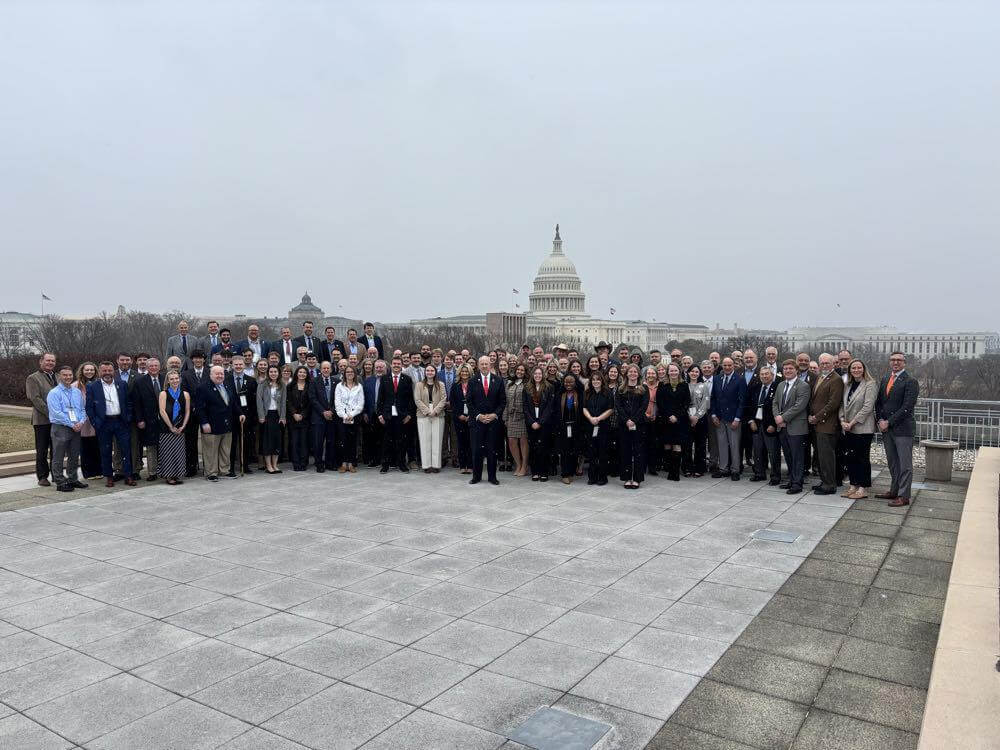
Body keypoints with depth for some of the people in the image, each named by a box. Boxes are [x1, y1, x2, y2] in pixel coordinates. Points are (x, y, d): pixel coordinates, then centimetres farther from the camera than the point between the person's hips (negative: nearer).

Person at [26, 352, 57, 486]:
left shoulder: (57, 377, 16)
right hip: (42, 419, -5)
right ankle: (42, 477, 10)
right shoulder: (33, 378, -2)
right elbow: (35, 399, -11)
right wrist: (50, 413, -18)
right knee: (42, 450, 3)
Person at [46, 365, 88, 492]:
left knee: (74, 456, 14)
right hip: (60, 428, -6)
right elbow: (57, 413, -14)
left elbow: (82, 409, 11)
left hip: (76, 428, 6)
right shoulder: (53, 393, -7)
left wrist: (81, 422, -8)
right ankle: (60, 483, 7)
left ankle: (73, 480, 25)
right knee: (58, 457, 1)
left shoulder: (77, 392, 11)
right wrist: (72, 424, -16)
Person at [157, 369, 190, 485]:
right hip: (166, 428, -2)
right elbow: (162, 412, -8)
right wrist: (171, 427, -10)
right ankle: (169, 476, 6)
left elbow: (187, 412, 7)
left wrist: (182, 426, -4)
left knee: (179, 452, 3)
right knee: (167, 452, -2)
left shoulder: (185, 394, 6)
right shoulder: (163, 394, -1)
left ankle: (177, 475, 11)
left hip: (179, 429, 3)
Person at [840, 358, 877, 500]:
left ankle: (863, 489, 6)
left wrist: (852, 423, -14)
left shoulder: (870, 384, -7)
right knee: (849, 457, 8)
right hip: (848, 429, 7)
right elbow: (843, 405, 15)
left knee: (863, 458, -1)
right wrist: (842, 421, -2)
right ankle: (853, 486, 18)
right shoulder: (848, 385, 14)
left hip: (863, 428, -7)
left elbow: (867, 407, -14)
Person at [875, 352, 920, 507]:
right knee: (892, 463, 15)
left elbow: (907, 407, -15)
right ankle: (894, 491, 26)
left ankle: (903, 496, 3)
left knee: (905, 464, -1)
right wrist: (880, 421, 1)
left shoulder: (910, 382, -8)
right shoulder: (885, 380, 14)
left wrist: (888, 422, -15)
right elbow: (878, 402, 16)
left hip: (902, 429, -7)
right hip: (886, 429, 7)